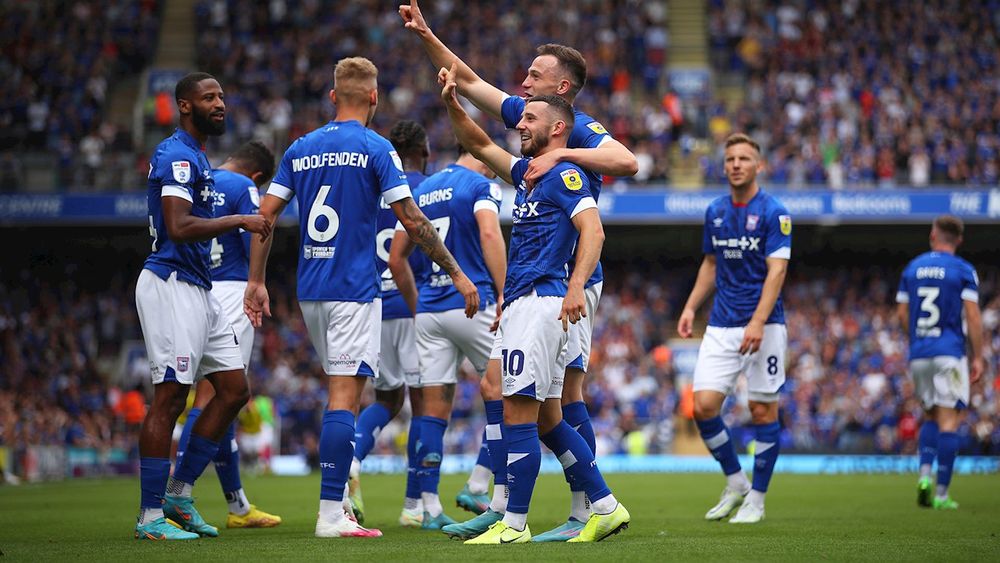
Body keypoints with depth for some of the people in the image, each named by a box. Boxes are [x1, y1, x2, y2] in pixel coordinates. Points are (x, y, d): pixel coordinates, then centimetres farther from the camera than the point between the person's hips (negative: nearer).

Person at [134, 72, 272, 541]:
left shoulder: (194, 157, 19)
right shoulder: (177, 156, -13)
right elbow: (179, 227, -25)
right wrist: (239, 221, -19)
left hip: (198, 290, 10)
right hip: (172, 286, -10)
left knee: (234, 389, 9)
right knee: (170, 396, -8)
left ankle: (179, 494, 15)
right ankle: (150, 516, -4)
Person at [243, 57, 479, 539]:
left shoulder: (300, 149, 10)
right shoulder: (375, 149, -6)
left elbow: (265, 214, 8)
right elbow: (412, 220, -10)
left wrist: (256, 281, 15)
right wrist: (457, 275, -4)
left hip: (310, 290, 6)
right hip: (354, 288, -6)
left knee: (341, 388, 19)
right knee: (345, 396, -8)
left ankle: (336, 495, 16)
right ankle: (331, 514, -11)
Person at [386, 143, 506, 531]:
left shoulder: (422, 191, 17)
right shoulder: (482, 185, -2)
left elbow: (396, 259, 18)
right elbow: (489, 234, -22)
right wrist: (504, 295, -23)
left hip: (429, 310, 6)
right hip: (473, 305, -6)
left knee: (435, 409, 5)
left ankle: (430, 507, 2)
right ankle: (478, 485, 2)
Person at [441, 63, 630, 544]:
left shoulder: (564, 174, -7)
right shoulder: (527, 172, 20)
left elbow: (592, 229, -19)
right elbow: (479, 145, 30)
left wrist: (576, 286, -31)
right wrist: (451, 102, 16)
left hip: (540, 302, -10)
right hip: (520, 303, 10)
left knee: (519, 411, -10)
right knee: (548, 420, 11)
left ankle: (515, 524, -8)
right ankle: (606, 508, 14)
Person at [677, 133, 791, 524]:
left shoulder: (773, 213, -8)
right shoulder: (715, 212, 10)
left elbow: (777, 270, -16)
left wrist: (758, 322, -25)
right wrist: (691, 308, 11)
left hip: (763, 325, -5)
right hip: (721, 326, 5)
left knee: (763, 410, 0)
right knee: (703, 405, -5)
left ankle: (756, 498, 12)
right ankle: (735, 483, 13)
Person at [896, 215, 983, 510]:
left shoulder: (912, 268, 9)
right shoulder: (963, 270, -4)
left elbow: (903, 314, 10)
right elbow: (973, 316, -9)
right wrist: (978, 357, -3)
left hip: (918, 354, 4)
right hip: (949, 353, -4)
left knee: (931, 416, 19)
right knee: (949, 421, -1)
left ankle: (924, 474, -1)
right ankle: (942, 493, -6)